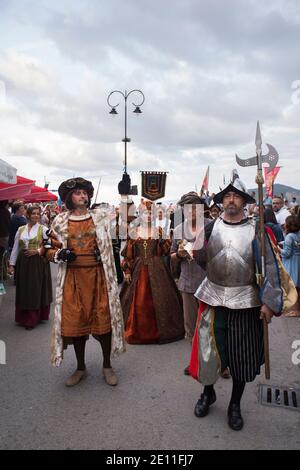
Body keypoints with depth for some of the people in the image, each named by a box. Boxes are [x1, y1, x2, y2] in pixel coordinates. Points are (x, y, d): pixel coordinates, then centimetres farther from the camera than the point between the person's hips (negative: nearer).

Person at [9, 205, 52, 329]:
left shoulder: (43, 229, -1)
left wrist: (37, 251, -16)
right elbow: (15, 248, 11)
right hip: (23, 263, 3)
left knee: (37, 290, 0)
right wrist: (12, 263, 6)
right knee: (24, 290, 7)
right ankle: (24, 318, 20)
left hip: (38, 263, -3)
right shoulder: (21, 229, 9)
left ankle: (33, 319, 11)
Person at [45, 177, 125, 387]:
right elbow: (51, 250, 10)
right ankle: (81, 367, 27)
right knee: (75, 321, 7)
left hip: (98, 276, -1)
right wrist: (60, 254, -10)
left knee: (104, 318, 3)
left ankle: (107, 365, 23)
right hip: (73, 278, 1)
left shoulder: (101, 216, 4)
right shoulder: (60, 221, 6)